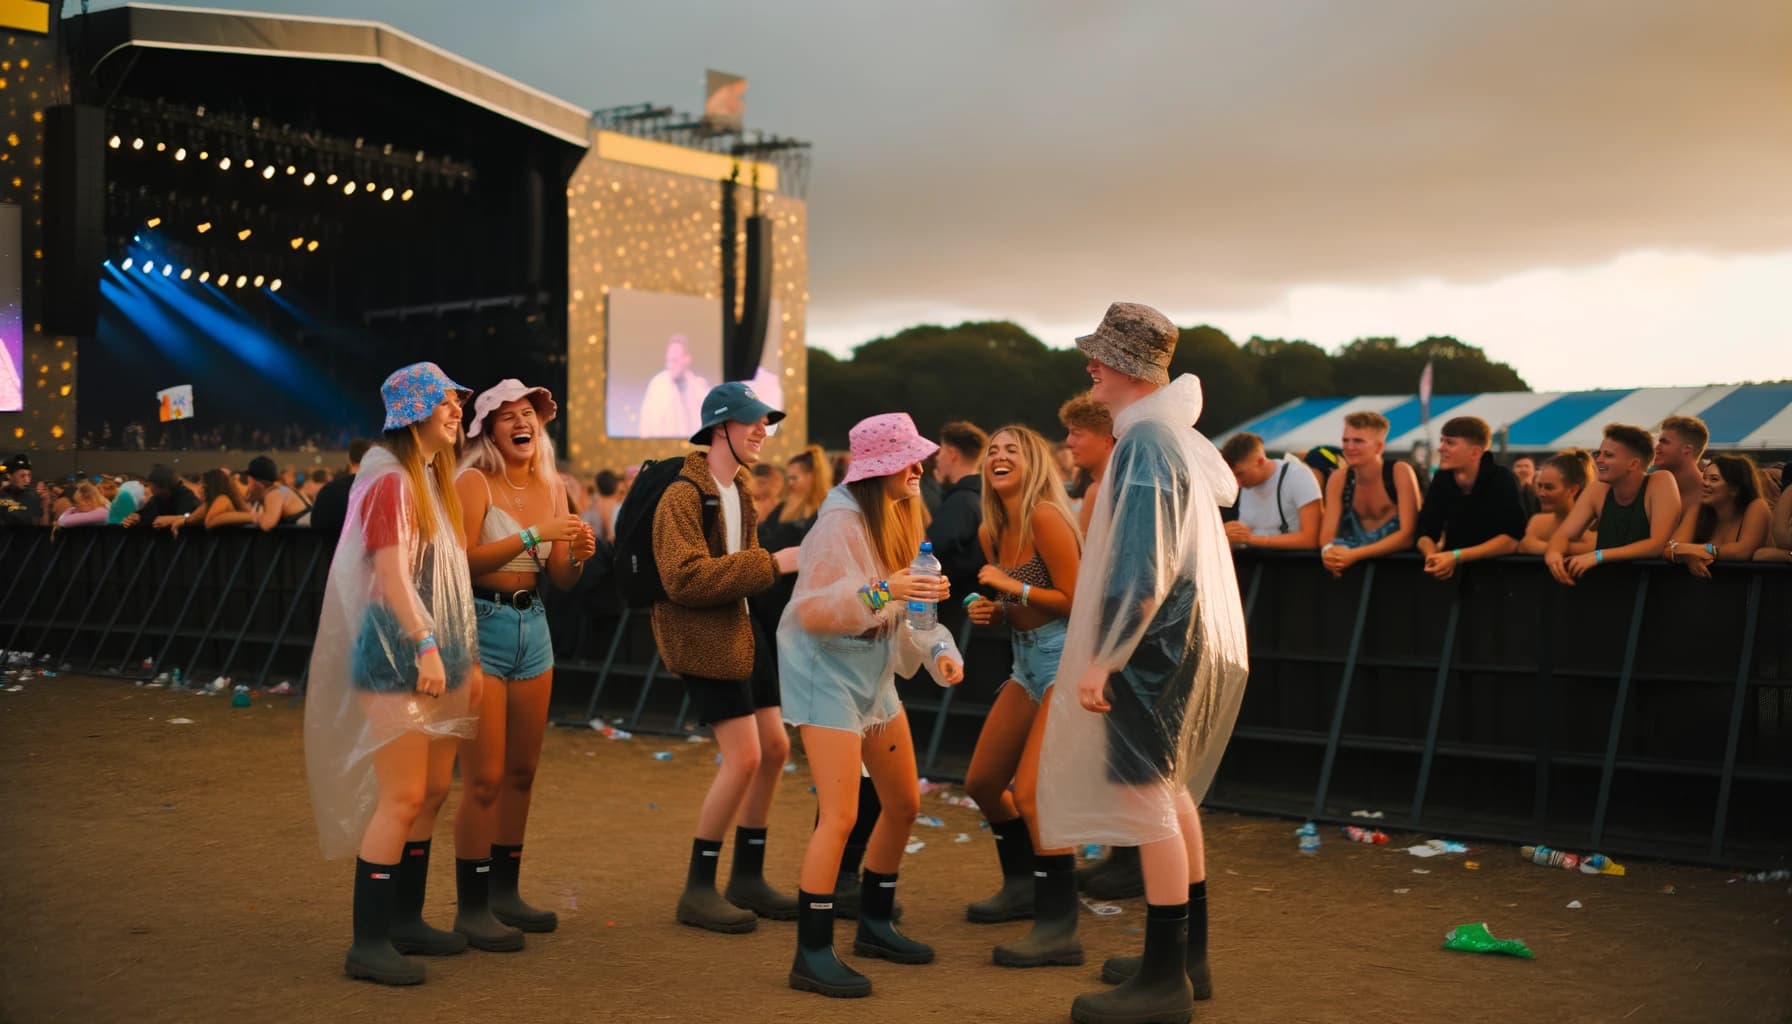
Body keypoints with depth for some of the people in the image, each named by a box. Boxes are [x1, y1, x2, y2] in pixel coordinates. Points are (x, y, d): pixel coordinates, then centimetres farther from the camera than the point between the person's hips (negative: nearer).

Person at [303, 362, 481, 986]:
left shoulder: (435, 480, 17)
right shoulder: (390, 480, -10)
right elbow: (392, 573, -19)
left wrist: (466, 655, 16)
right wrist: (425, 644, -25)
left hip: (437, 656, 9)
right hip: (398, 657, -9)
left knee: (434, 790, 11)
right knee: (402, 798, -9)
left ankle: (405, 921, 21)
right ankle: (368, 943, -2)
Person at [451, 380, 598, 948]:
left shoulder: (553, 488, 9)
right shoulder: (473, 482, -8)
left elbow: (561, 580, 9)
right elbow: (464, 559, -21)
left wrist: (577, 556, -11)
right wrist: (534, 534, -25)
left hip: (532, 625, 7)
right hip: (480, 625, -6)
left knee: (522, 772, 11)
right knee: (485, 777, -6)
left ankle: (504, 892, 23)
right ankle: (471, 908, 3)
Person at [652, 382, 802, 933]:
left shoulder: (740, 488, 14)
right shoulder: (683, 495, -16)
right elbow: (685, 578, -26)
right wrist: (770, 563, -26)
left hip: (742, 629, 9)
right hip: (703, 638, -9)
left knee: (774, 748, 9)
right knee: (744, 755, -12)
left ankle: (747, 878, 22)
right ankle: (698, 891, 0)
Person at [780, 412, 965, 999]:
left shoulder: (898, 515, 6)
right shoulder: (842, 521, -20)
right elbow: (811, 610, -24)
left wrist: (940, 650, -4)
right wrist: (883, 590, -36)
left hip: (875, 675, 9)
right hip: (829, 672, -9)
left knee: (904, 805, 15)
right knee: (840, 816, -13)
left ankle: (875, 925, 32)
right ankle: (812, 956, -5)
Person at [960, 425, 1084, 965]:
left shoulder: (1045, 517, -15)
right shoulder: (990, 531, 10)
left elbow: (1075, 601, -18)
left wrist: (1012, 586, -17)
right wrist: (988, 610, 0)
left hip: (1067, 657, -10)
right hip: (1028, 660, 10)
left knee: (1031, 790, -18)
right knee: (982, 783, 15)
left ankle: (1059, 929, -12)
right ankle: (1022, 886, 37)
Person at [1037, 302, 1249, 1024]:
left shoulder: (1145, 442, -17)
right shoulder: (1177, 433, 13)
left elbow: (1143, 568, -23)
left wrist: (1101, 659, -21)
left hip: (1159, 640, -11)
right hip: (1195, 638, 11)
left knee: (1146, 796, -7)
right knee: (1172, 789, 17)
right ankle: (1188, 957, 27)